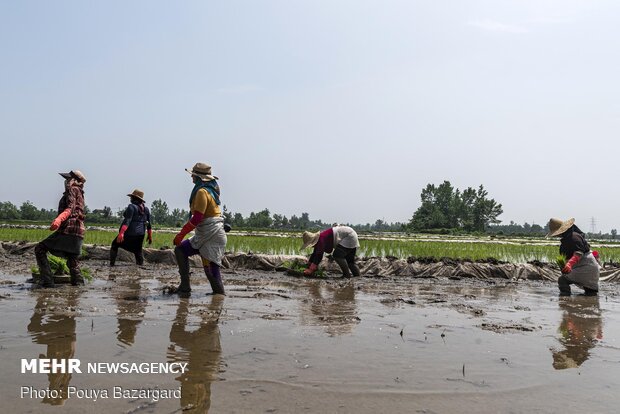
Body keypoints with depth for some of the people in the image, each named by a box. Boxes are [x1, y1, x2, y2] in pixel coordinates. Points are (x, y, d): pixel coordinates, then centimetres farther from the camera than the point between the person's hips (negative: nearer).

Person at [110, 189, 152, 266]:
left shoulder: (131, 207, -11)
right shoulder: (146, 209, 7)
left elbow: (127, 221, -23)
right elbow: (149, 224, 9)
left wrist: (121, 233, -30)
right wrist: (150, 237, 16)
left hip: (129, 233, -5)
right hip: (140, 234, 6)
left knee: (115, 245, 15)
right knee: (138, 251, 17)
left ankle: (111, 264, 12)